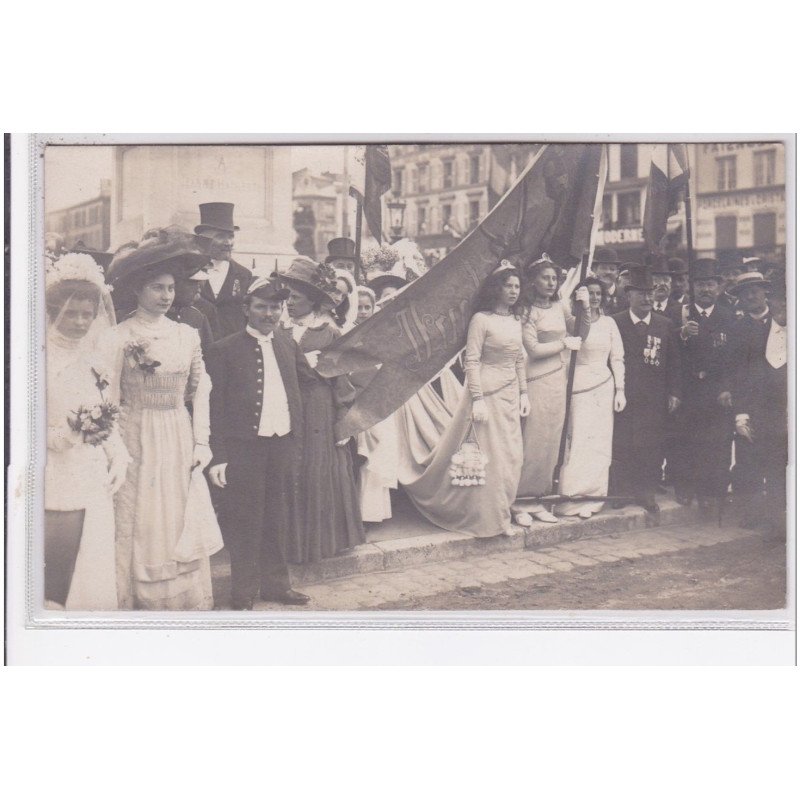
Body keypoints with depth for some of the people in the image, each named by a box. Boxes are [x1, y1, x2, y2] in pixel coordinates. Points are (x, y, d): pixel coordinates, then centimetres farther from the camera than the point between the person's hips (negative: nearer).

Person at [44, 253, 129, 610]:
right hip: (53, 492, -6)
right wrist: (66, 435, -22)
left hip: (93, 491, 6)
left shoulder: (93, 362, 13)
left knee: (92, 578, 8)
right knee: (50, 586, -3)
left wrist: (118, 457, 5)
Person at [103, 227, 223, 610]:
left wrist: (201, 442, 3)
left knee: (184, 529, 8)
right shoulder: (119, 337, -6)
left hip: (180, 443, 4)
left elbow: (200, 390, 9)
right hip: (138, 443, -3)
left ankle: (188, 604, 21)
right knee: (142, 529, 4)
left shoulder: (186, 334, 5)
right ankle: (142, 602, 18)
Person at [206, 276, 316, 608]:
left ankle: (276, 584, 31)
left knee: (278, 522, 15)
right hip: (244, 449, -4)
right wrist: (217, 458, -10)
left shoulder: (288, 344, 10)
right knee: (245, 526, 5)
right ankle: (243, 595, 19)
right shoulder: (224, 350, -5)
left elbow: (308, 381, 22)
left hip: (285, 447, 5)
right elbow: (214, 408, -6)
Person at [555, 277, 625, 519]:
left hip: (604, 388, 4)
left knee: (599, 443, 4)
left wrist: (620, 390, 6)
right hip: (578, 388, -4)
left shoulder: (609, 323, 10)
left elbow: (617, 358, 11)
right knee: (578, 442, -7)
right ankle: (573, 497, 2)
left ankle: (592, 498, 13)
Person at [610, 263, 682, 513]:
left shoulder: (665, 325, 8)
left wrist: (674, 393, 4)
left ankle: (647, 492, 15)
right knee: (621, 445, 0)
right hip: (623, 397, -2)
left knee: (651, 447, 3)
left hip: (654, 400, 2)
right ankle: (620, 491, 12)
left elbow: (674, 362, 10)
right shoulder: (615, 323, 0)